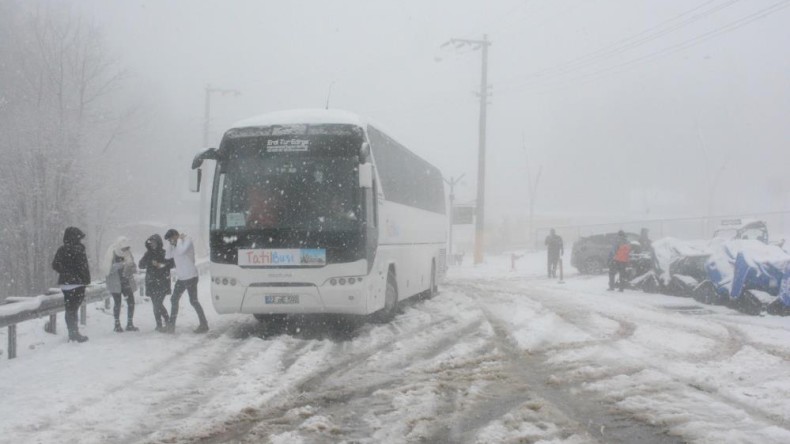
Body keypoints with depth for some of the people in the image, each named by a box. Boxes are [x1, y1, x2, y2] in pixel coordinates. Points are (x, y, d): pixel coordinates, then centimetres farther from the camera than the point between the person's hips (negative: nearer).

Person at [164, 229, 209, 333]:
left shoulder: (188, 241, -11)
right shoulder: (175, 246, 13)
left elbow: (181, 251, -28)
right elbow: (167, 256, 7)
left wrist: (180, 240, -15)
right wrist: (169, 244, 0)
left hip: (190, 277, -8)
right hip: (181, 278, 8)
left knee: (193, 301, -5)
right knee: (174, 299, 7)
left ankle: (204, 325, 2)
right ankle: (171, 325, 12)